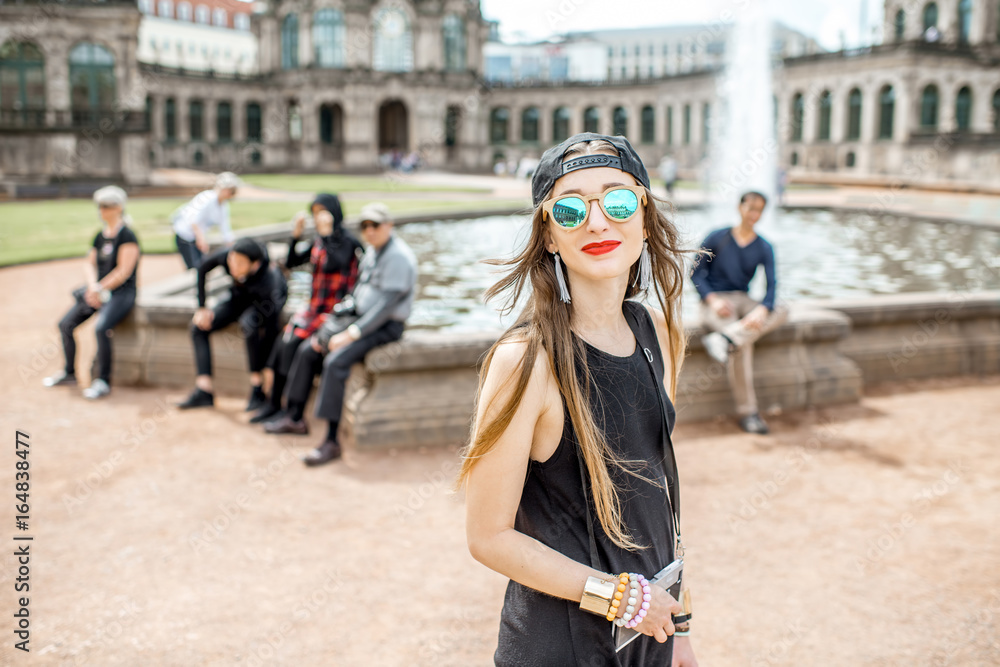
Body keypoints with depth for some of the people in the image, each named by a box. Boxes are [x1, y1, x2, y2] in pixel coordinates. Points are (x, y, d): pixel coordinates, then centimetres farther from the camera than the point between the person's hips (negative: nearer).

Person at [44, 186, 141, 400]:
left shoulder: (127, 236, -12)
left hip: (121, 292, -9)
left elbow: (124, 271, -18)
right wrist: (92, 284, -7)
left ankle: (103, 381, -19)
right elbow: (89, 263, 14)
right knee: (66, 324, 3)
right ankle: (69, 373, 18)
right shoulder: (100, 236, 13)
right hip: (98, 291, 9)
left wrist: (99, 289, -12)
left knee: (101, 328, -30)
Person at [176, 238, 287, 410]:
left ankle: (258, 389, -25)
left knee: (248, 324, -38)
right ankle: (204, 391, -11)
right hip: (241, 298, 6)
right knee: (199, 326, -11)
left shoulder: (268, 280, -40)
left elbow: (272, 331, -35)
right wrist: (202, 308, -3)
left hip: (268, 301, -6)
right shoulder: (225, 255, -30)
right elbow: (202, 269, -5)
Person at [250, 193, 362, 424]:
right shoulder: (319, 241, 12)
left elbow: (332, 265, -27)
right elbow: (291, 262, 12)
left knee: (293, 344, -21)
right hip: (315, 307, 7)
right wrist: (296, 234, 0)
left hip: (335, 310, -7)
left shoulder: (348, 242, -9)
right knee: (282, 342, -14)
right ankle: (274, 402, -7)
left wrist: (327, 234, -22)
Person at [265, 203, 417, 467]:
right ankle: (295, 418, 19)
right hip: (360, 317, 10)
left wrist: (351, 334, -24)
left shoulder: (399, 257, -18)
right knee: (307, 351, 7)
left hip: (386, 327, -10)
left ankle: (332, 442, -27)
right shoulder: (372, 251, 12)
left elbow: (386, 306, -23)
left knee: (336, 361, -29)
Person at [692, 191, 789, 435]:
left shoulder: (764, 248, 8)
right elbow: (696, 272, -1)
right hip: (714, 301, -4)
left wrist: (762, 309, -26)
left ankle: (725, 339, -44)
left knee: (781, 312, -27)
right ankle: (747, 411, -30)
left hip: (742, 300, 4)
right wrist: (712, 299, -19)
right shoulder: (717, 238, 1)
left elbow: (771, 284, -5)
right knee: (743, 344, -32)